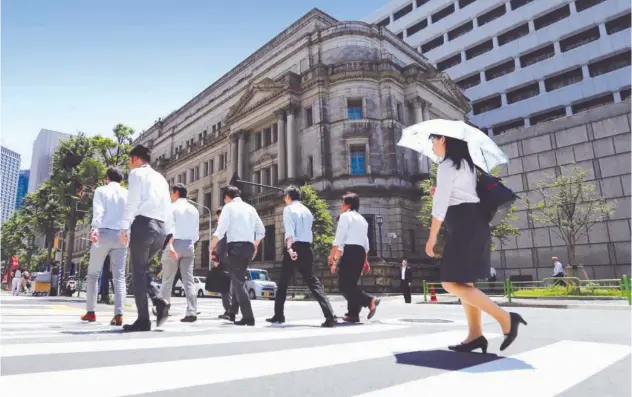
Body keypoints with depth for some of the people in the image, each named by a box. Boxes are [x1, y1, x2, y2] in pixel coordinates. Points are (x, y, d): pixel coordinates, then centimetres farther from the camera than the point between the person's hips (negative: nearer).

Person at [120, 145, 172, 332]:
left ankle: (143, 320, 1)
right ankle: (159, 301, -1)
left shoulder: (137, 173, 4)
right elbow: (168, 208, 18)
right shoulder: (161, 178, 23)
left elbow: (132, 201, -8)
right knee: (142, 268, 19)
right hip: (161, 228, 7)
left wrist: (125, 227, -9)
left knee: (138, 271, 1)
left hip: (143, 224, -6)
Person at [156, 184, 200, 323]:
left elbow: (170, 227, -14)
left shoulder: (172, 207, -1)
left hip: (175, 244, -4)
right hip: (189, 246, 4)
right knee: (188, 280, 1)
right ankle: (192, 312, -5)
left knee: (167, 279, 9)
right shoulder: (194, 210, 13)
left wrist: (170, 245, -23)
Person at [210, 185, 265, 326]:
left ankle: (248, 317, -10)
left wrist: (212, 247, 0)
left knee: (238, 281, -5)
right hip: (249, 246, 6)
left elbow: (220, 231, -10)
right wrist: (255, 246, 28)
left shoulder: (229, 207, 1)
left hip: (235, 246, -6)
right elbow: (261, 231, 16)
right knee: (238, 279, 19)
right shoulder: (250, 208, 17)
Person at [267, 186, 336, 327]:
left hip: (294, 247, -5)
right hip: (307, 248, 5)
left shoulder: (288, 209, -2)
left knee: (283, 282, 12)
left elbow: (290, 231, -17)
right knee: (312, 281, 3)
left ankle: (278, 315, 21)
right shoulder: (307, 210, 18)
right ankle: (329, 316, -11)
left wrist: (289, 248, -27)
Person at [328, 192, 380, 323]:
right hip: (360, 252, 9)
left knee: (344, 285, -7)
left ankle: (370, 300, -20)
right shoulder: (362, 219, 25)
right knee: (351, 283, 13)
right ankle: (353, 314, 10)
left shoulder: (345, 216, 0)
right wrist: (365, 261, 27)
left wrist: (332, 256, -10)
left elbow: (339, 238, -10)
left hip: (350, 251, -9)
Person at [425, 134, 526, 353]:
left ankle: (506, 318, -10)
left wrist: (432, 237, -6)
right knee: (464, 282, 10)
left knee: (451, 283, -9)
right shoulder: (466, 164, 20)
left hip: (465, 226, -10)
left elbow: (440, 204, -12)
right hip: (476, 224, 10)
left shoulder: (447, 165, -9)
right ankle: (475, 335, 10)